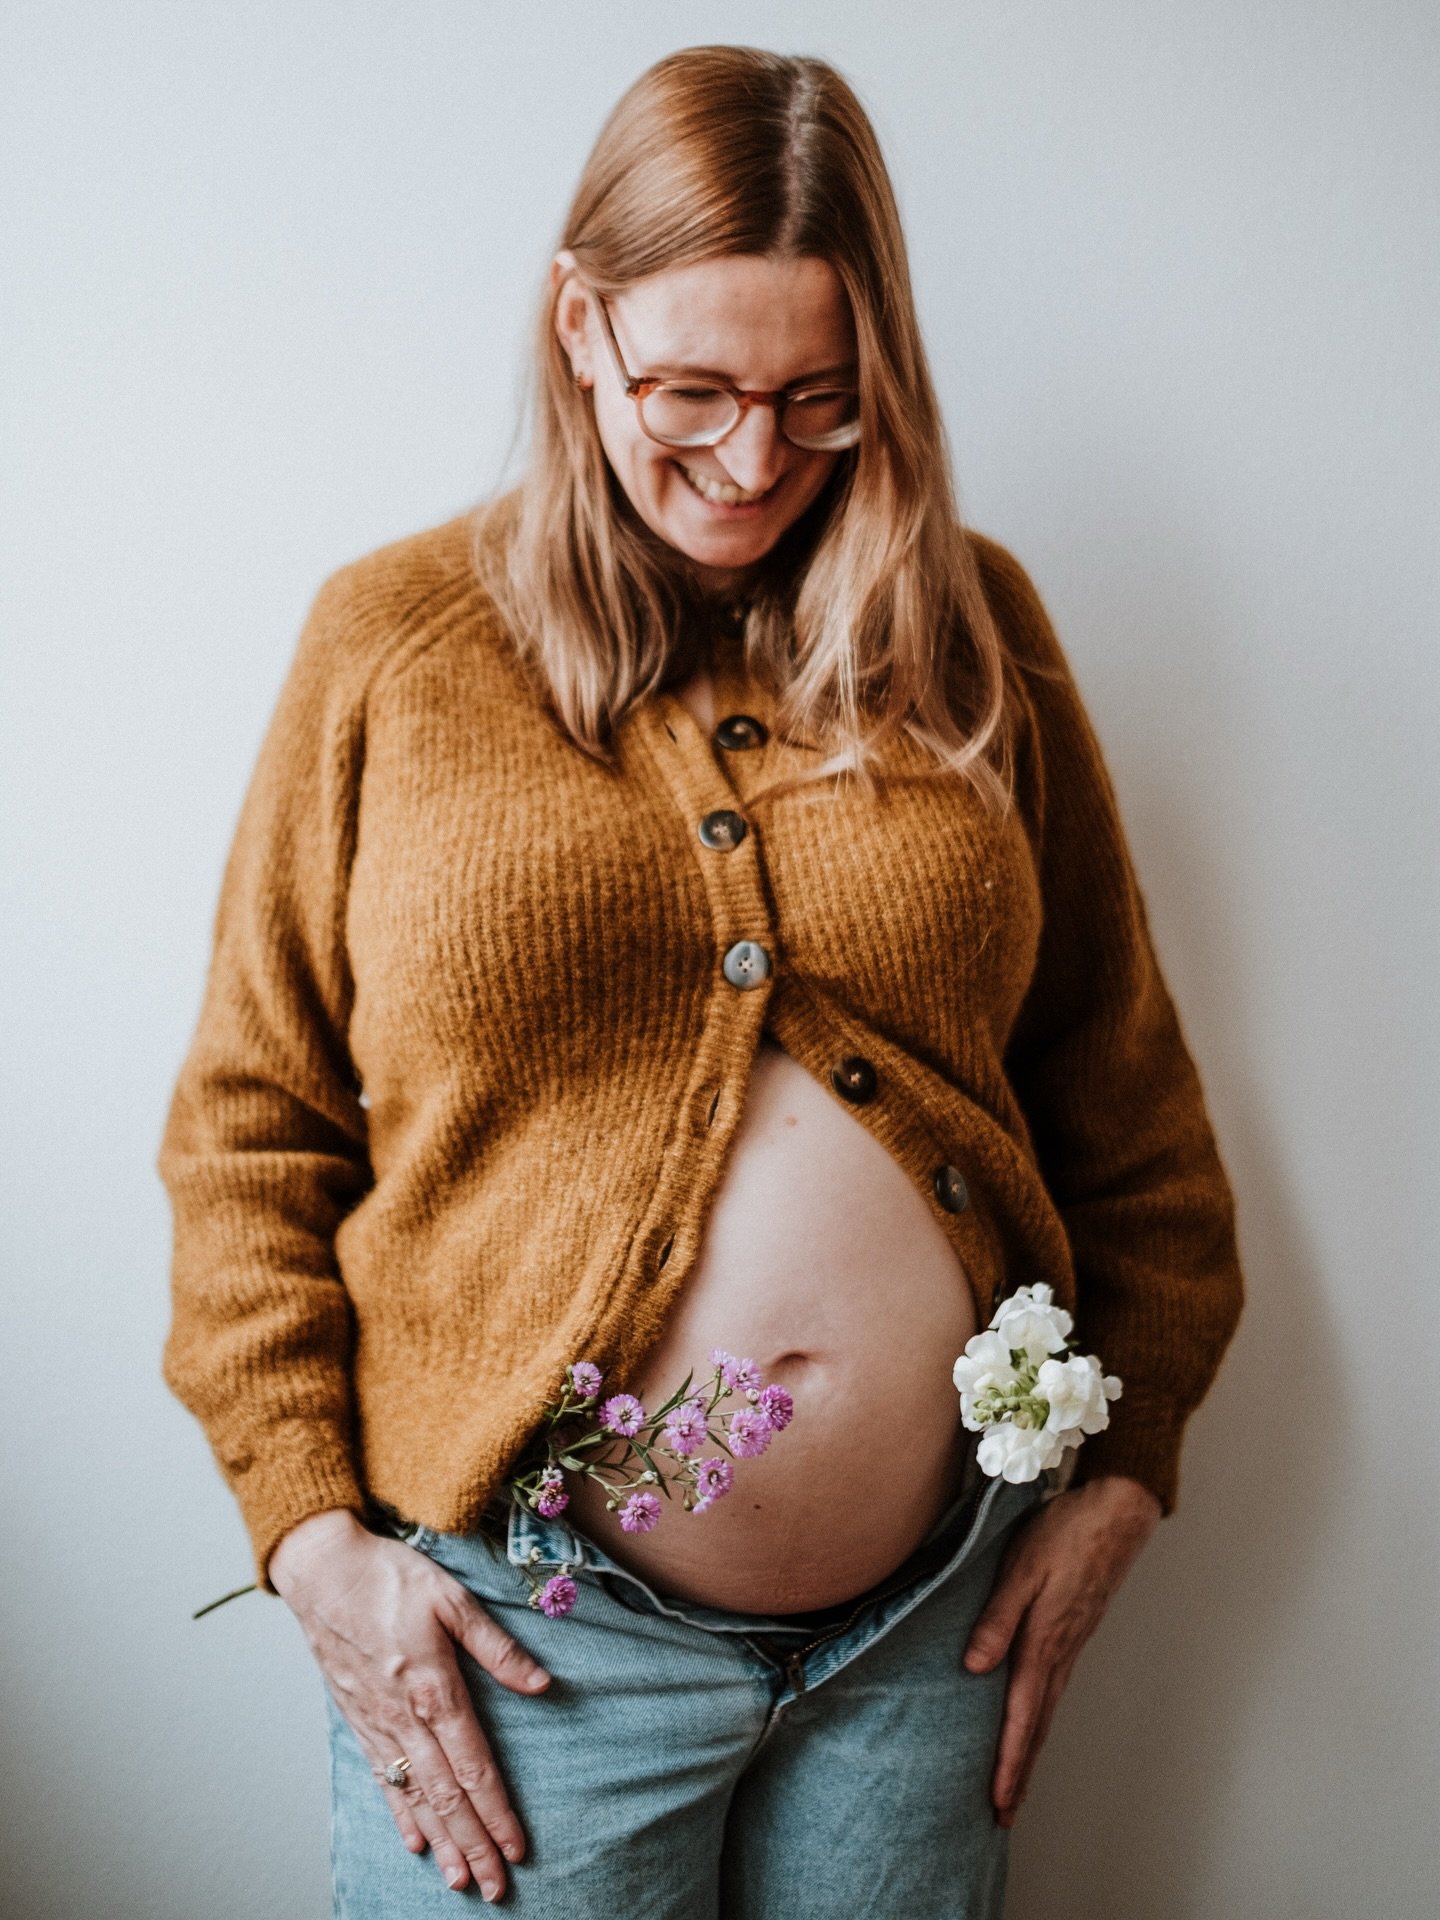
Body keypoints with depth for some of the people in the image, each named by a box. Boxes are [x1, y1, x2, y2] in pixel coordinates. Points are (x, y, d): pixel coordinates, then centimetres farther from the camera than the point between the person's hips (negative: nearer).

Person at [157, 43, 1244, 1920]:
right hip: (525, 1623, -2)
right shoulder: (394, 640, -3)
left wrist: (1120, 1473, 4)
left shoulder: (972, 629, 3)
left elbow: (1121, 1082, 7)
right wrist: (316, 1533, -6)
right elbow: (248, 1125, -1)